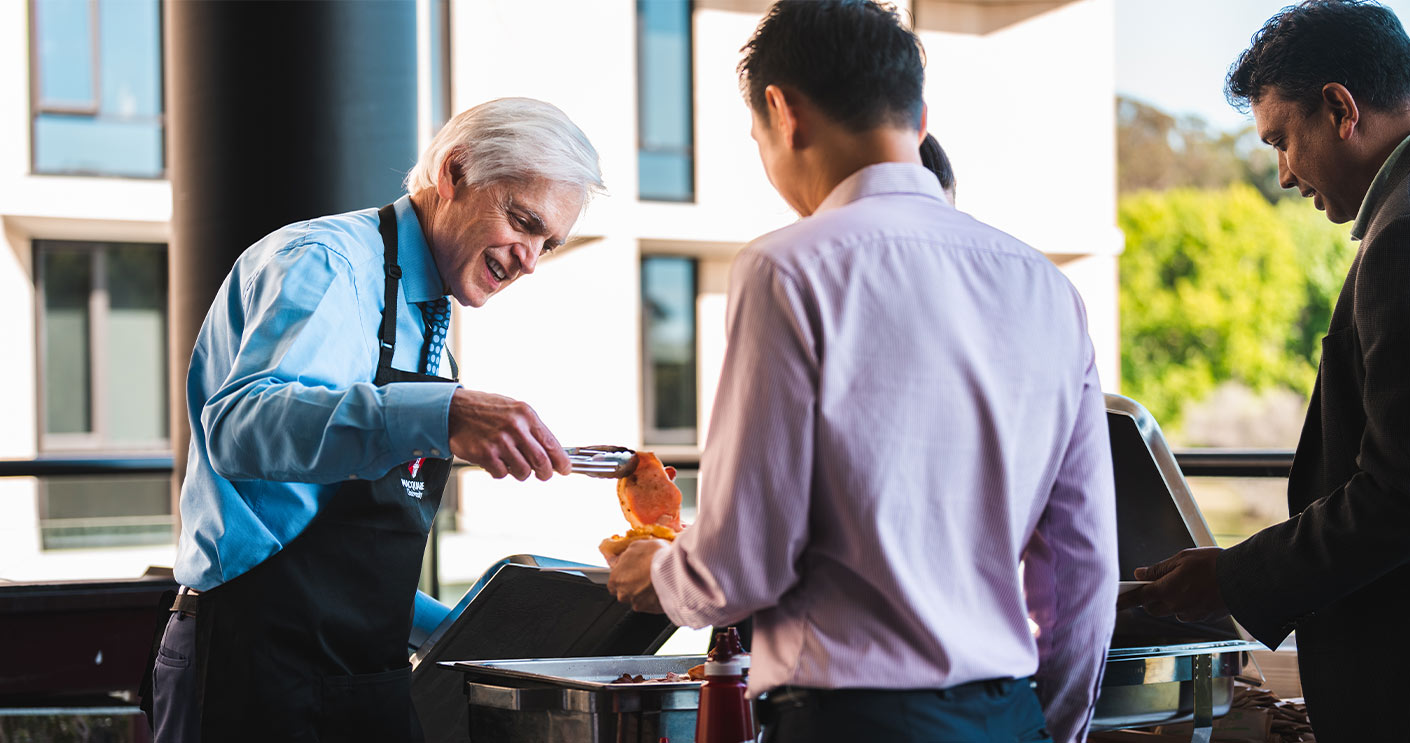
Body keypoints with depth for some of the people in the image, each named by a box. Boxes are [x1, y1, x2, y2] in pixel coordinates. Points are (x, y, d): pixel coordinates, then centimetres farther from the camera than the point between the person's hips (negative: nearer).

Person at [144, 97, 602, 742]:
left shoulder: (420, 319, 18)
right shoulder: (325, 260, -11)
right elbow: (240, 425, -33)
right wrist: (442, 416, -44)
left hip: (363, 677, 9)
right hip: (260, 673, -9)